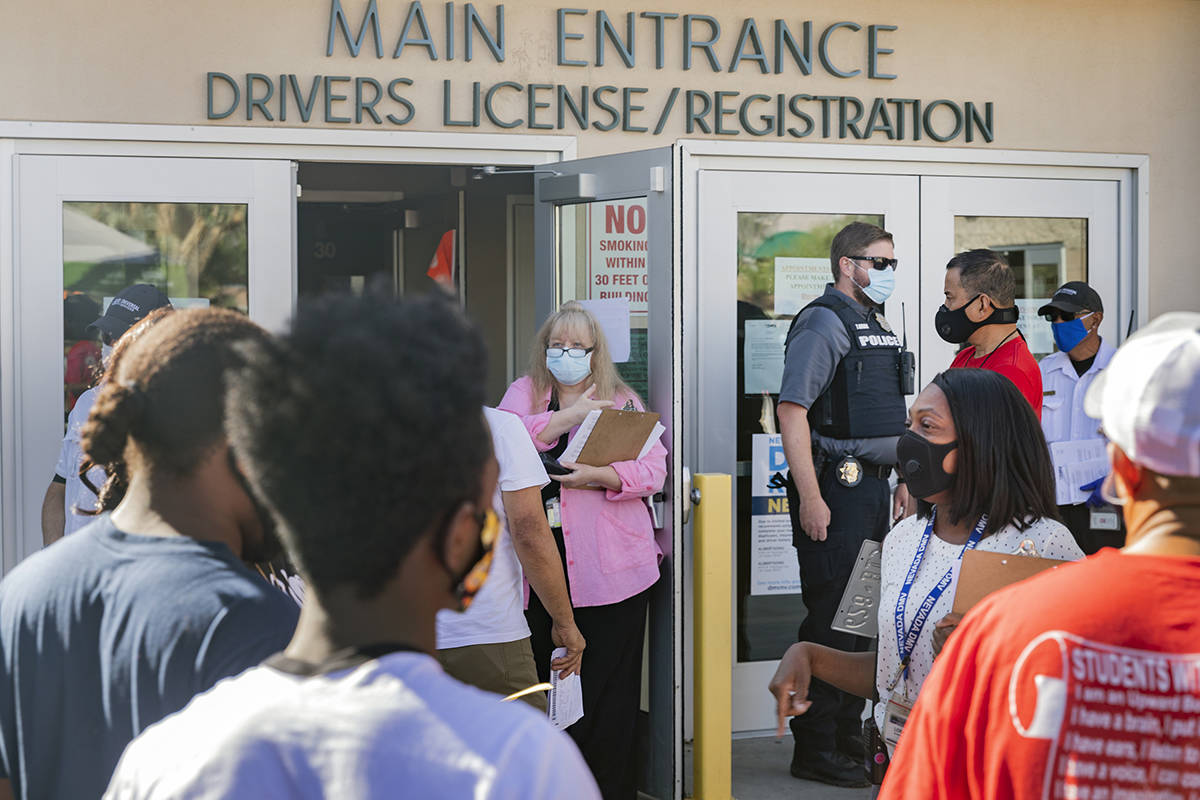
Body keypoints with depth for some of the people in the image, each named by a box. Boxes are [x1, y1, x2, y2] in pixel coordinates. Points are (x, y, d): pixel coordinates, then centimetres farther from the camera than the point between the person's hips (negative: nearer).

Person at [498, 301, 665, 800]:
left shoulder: (623, 401, 13)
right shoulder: (525, 393, 15)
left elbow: (653, 469, 0)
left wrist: (598, 475, -16)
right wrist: (570, 416, -10)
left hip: (612, 568, -1)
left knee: (609, 689, -4)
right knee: (550, 681, 4)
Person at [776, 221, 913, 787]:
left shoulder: (879, 327, 18)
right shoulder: (823, 322, -10)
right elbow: (793, 409, -17)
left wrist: (903, 480, 21)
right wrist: (809, 498, -22)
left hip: (875, 486, 9)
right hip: (836, 487, -9)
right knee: (830, 618, -6)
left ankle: (849, 736, 22)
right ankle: (815, 749, 1)